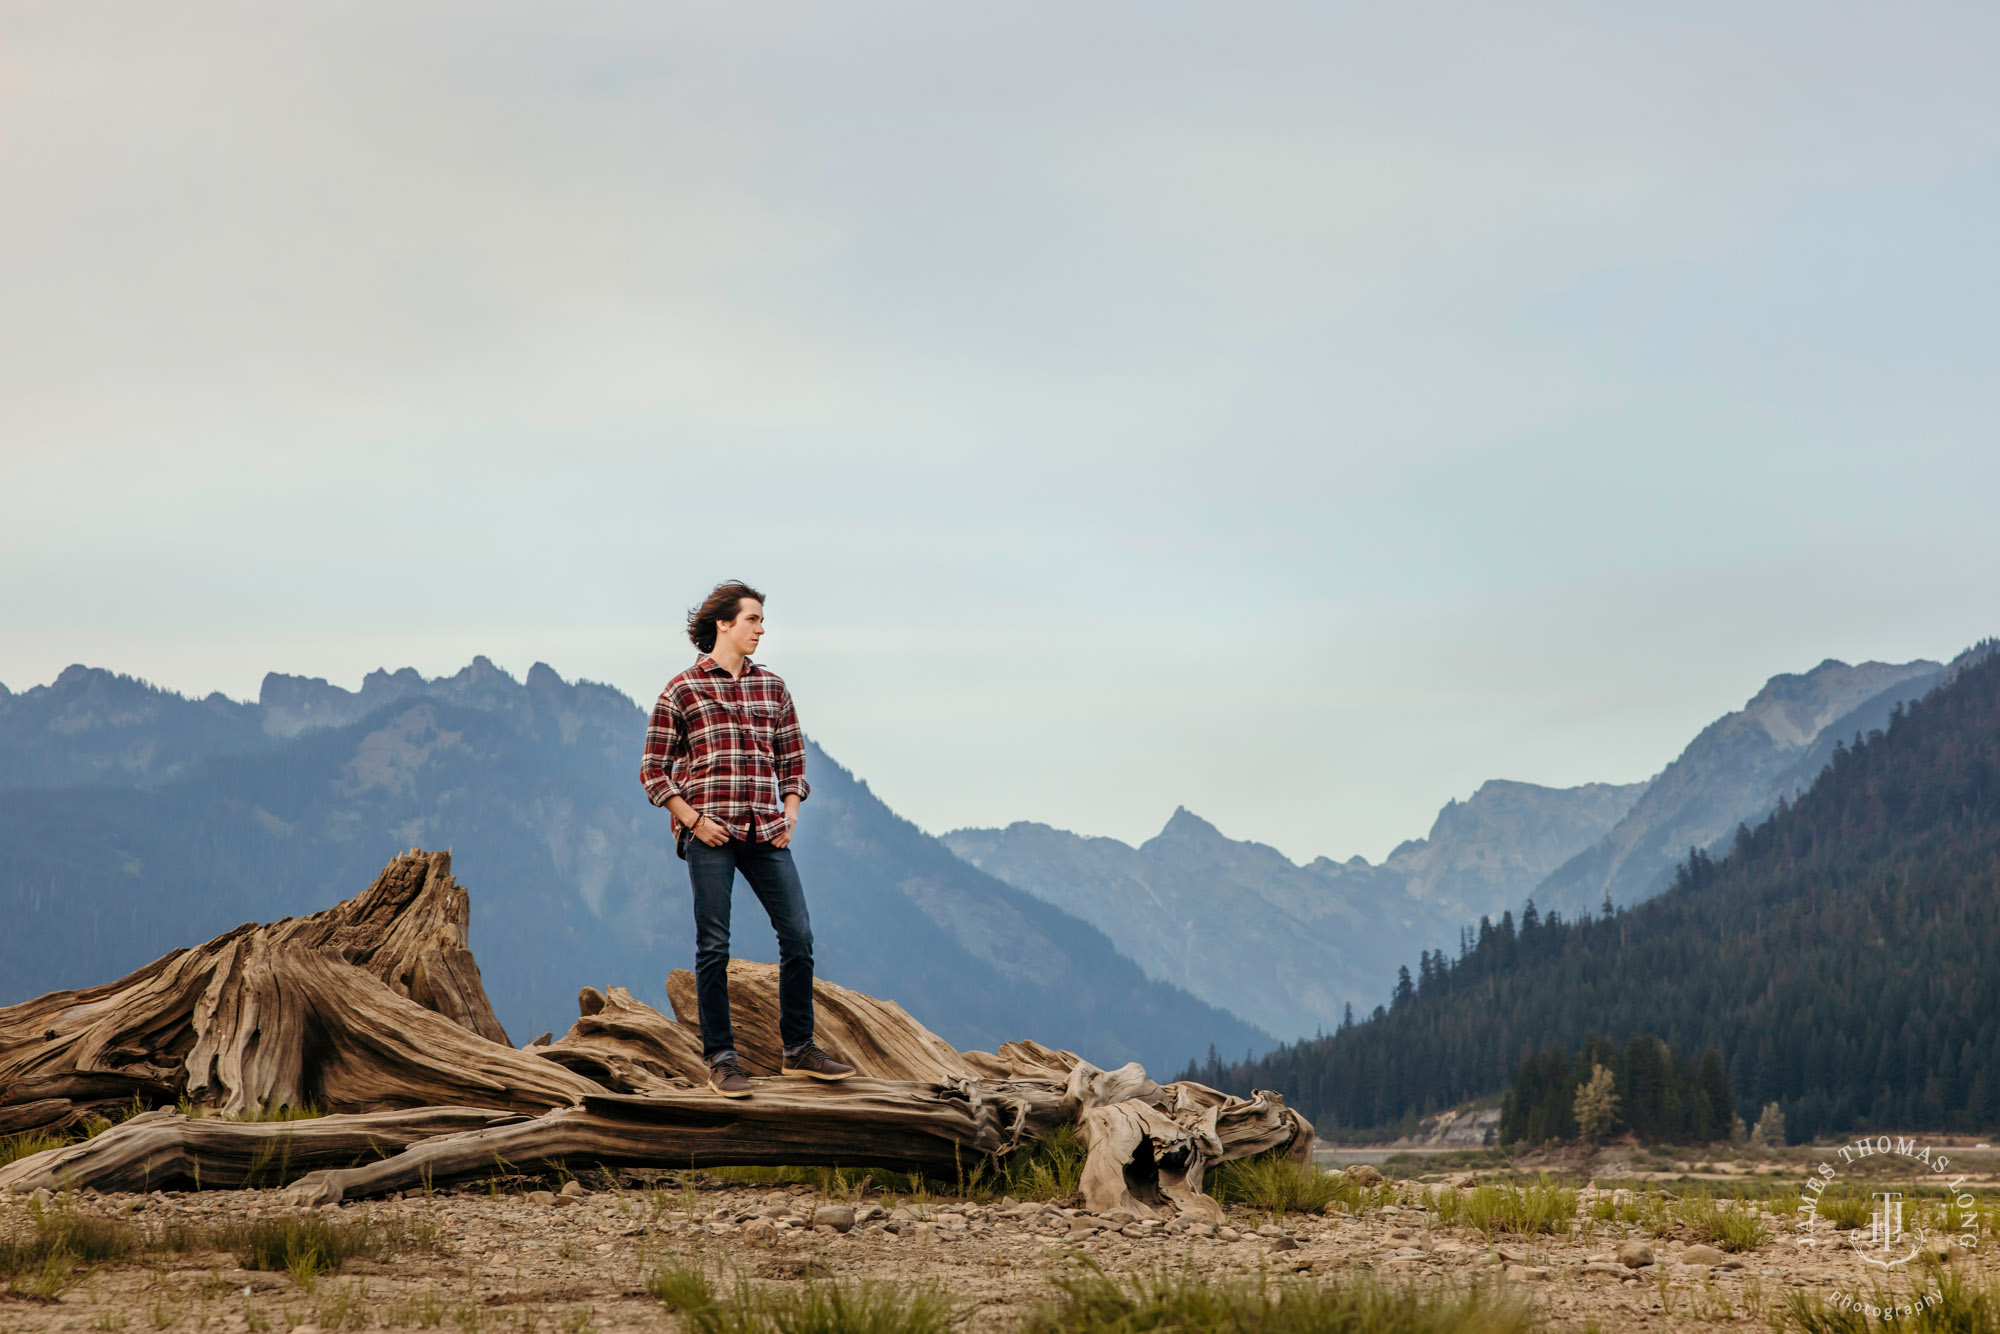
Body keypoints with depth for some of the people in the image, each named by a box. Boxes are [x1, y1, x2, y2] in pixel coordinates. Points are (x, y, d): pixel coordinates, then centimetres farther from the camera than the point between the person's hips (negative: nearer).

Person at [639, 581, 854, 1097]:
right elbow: (654, 770, 1)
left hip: (765, 833, 4)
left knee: (798, 934, 1)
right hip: (710, 832, -4)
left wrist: (790, 813, 5)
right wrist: (692, 820, -8)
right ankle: (721, 1059, 6)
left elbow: (793, 758, 20)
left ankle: (798, 1049, 13)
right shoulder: (682, 691, 1)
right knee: (714, 946, -2)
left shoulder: (772, 687, 14)